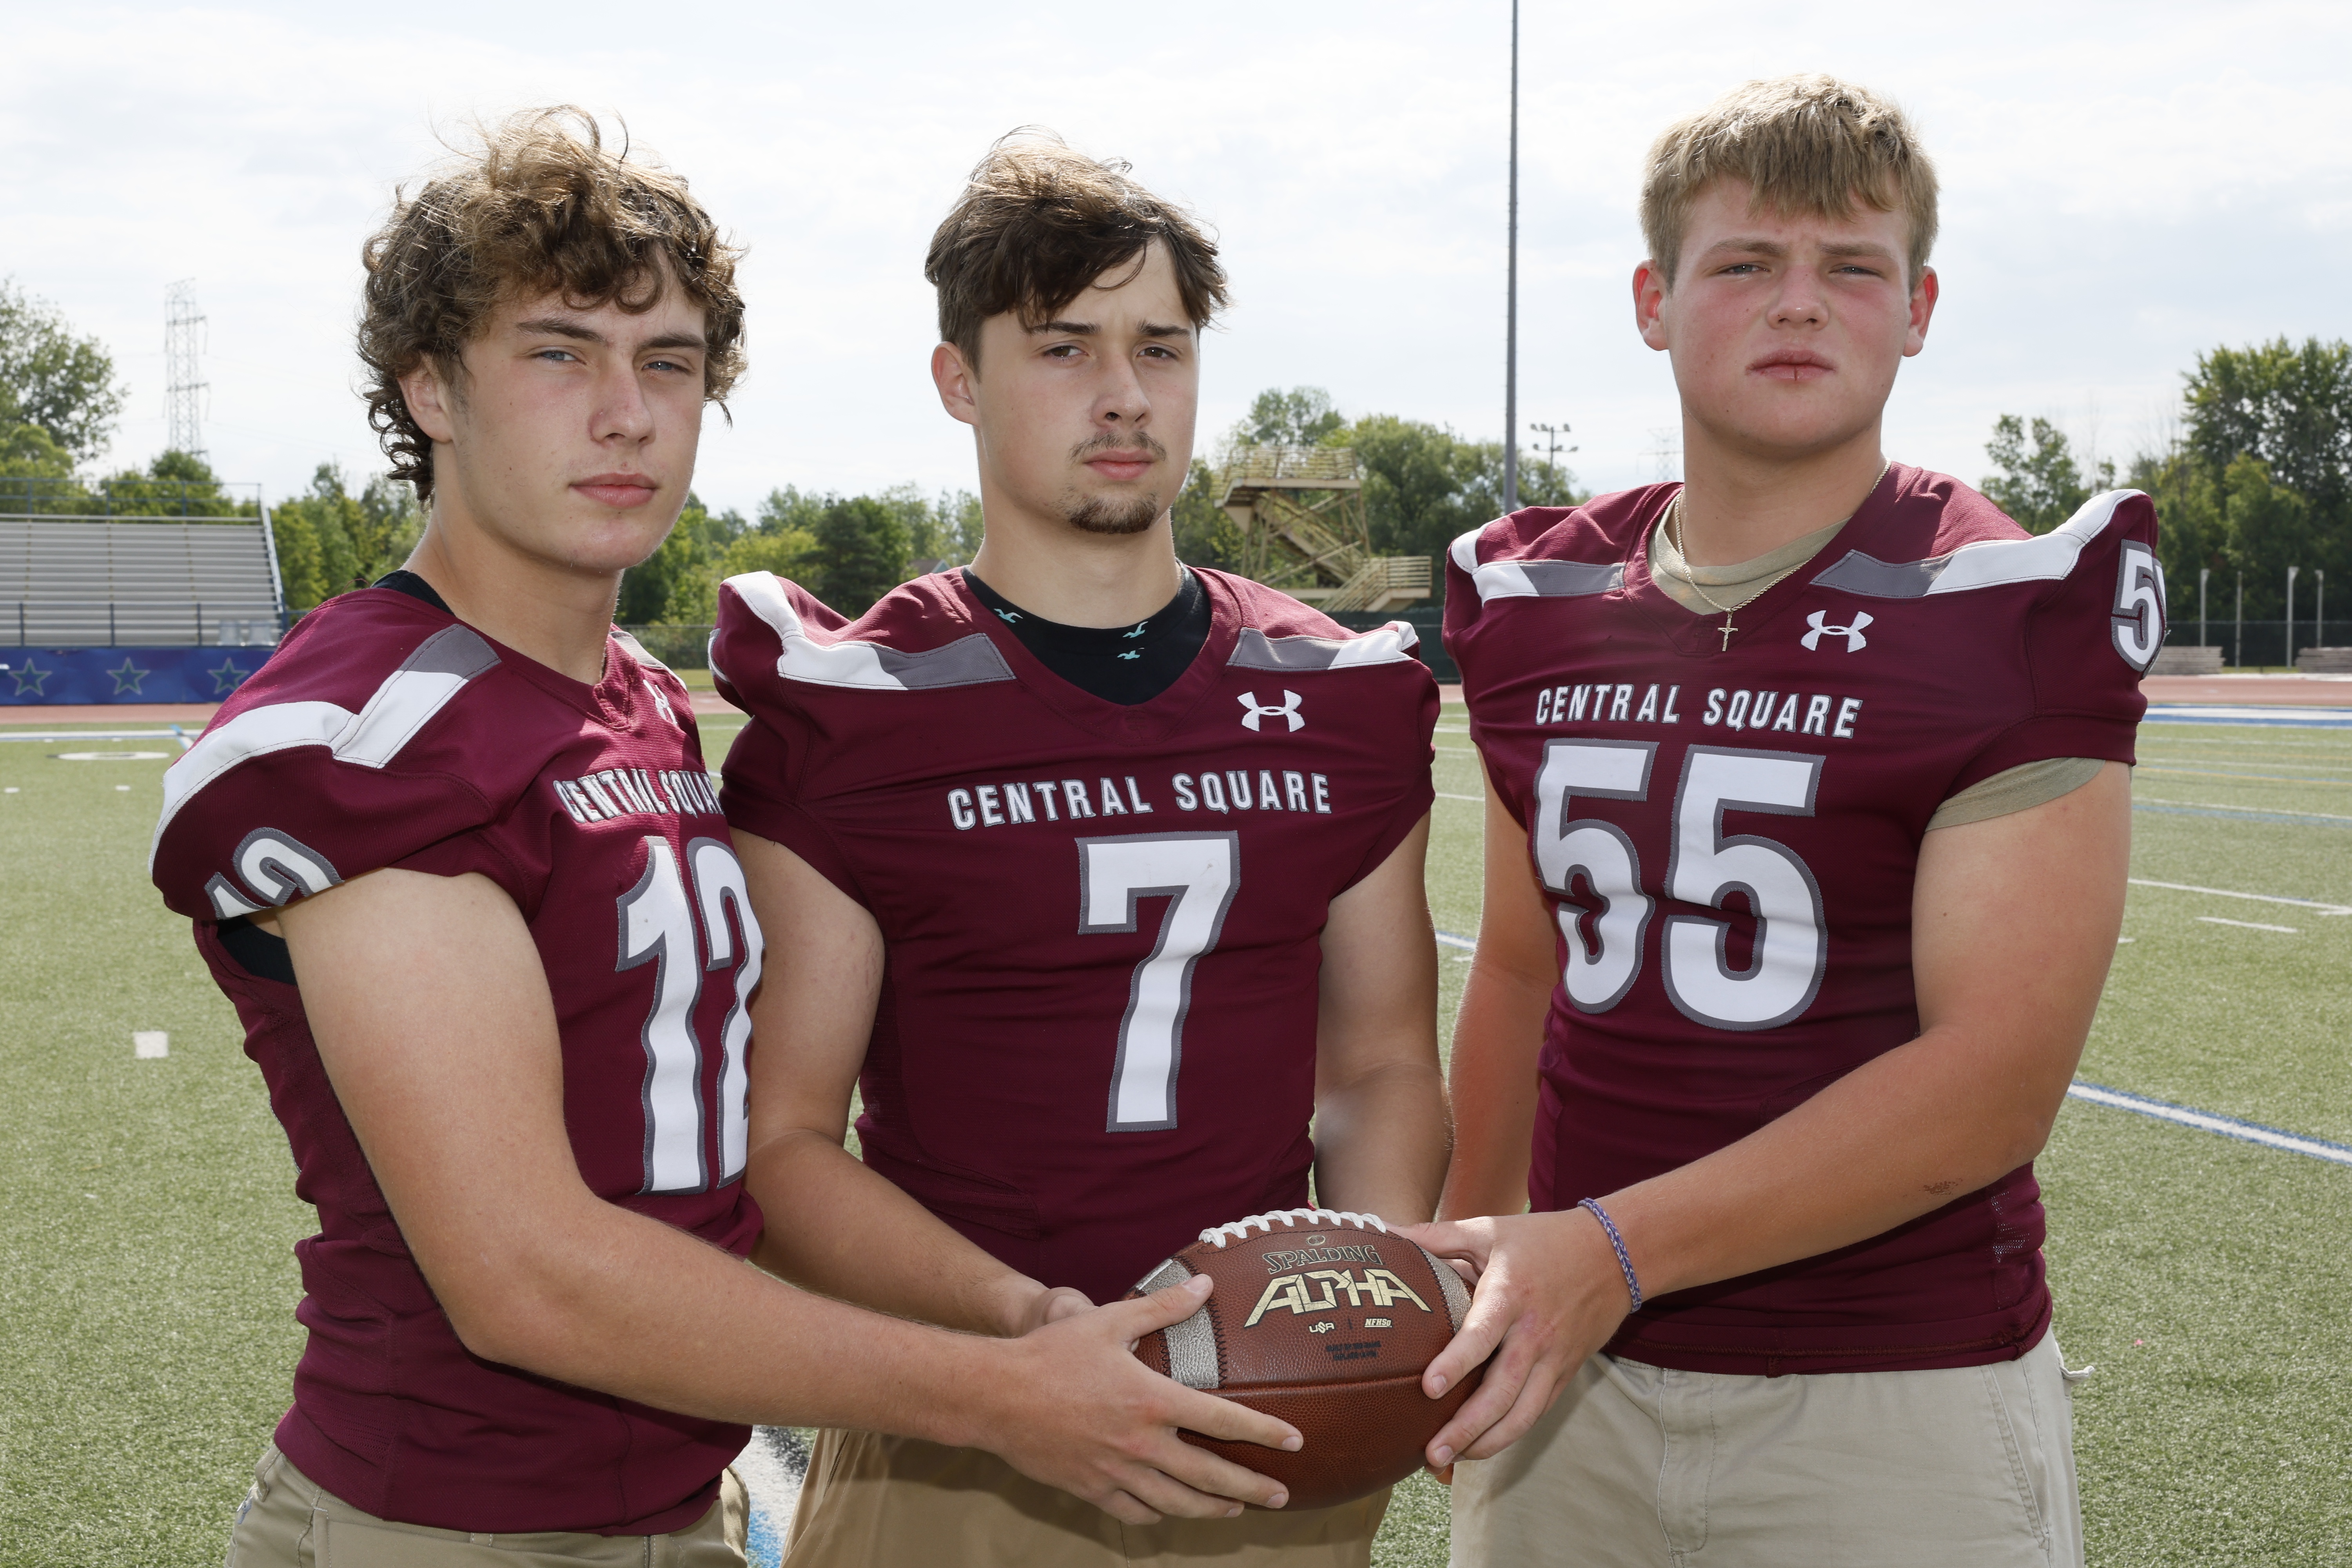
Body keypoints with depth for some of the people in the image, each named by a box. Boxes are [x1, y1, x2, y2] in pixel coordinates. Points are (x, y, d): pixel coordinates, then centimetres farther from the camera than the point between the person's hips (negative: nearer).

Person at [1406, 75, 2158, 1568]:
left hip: (1896, 1400, -4)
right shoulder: (1537, 602, 6)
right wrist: (1466, 1271, 18)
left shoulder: (2017, 606, -10)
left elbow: (1995, 1081, -16)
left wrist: (1617, 1248, -22)